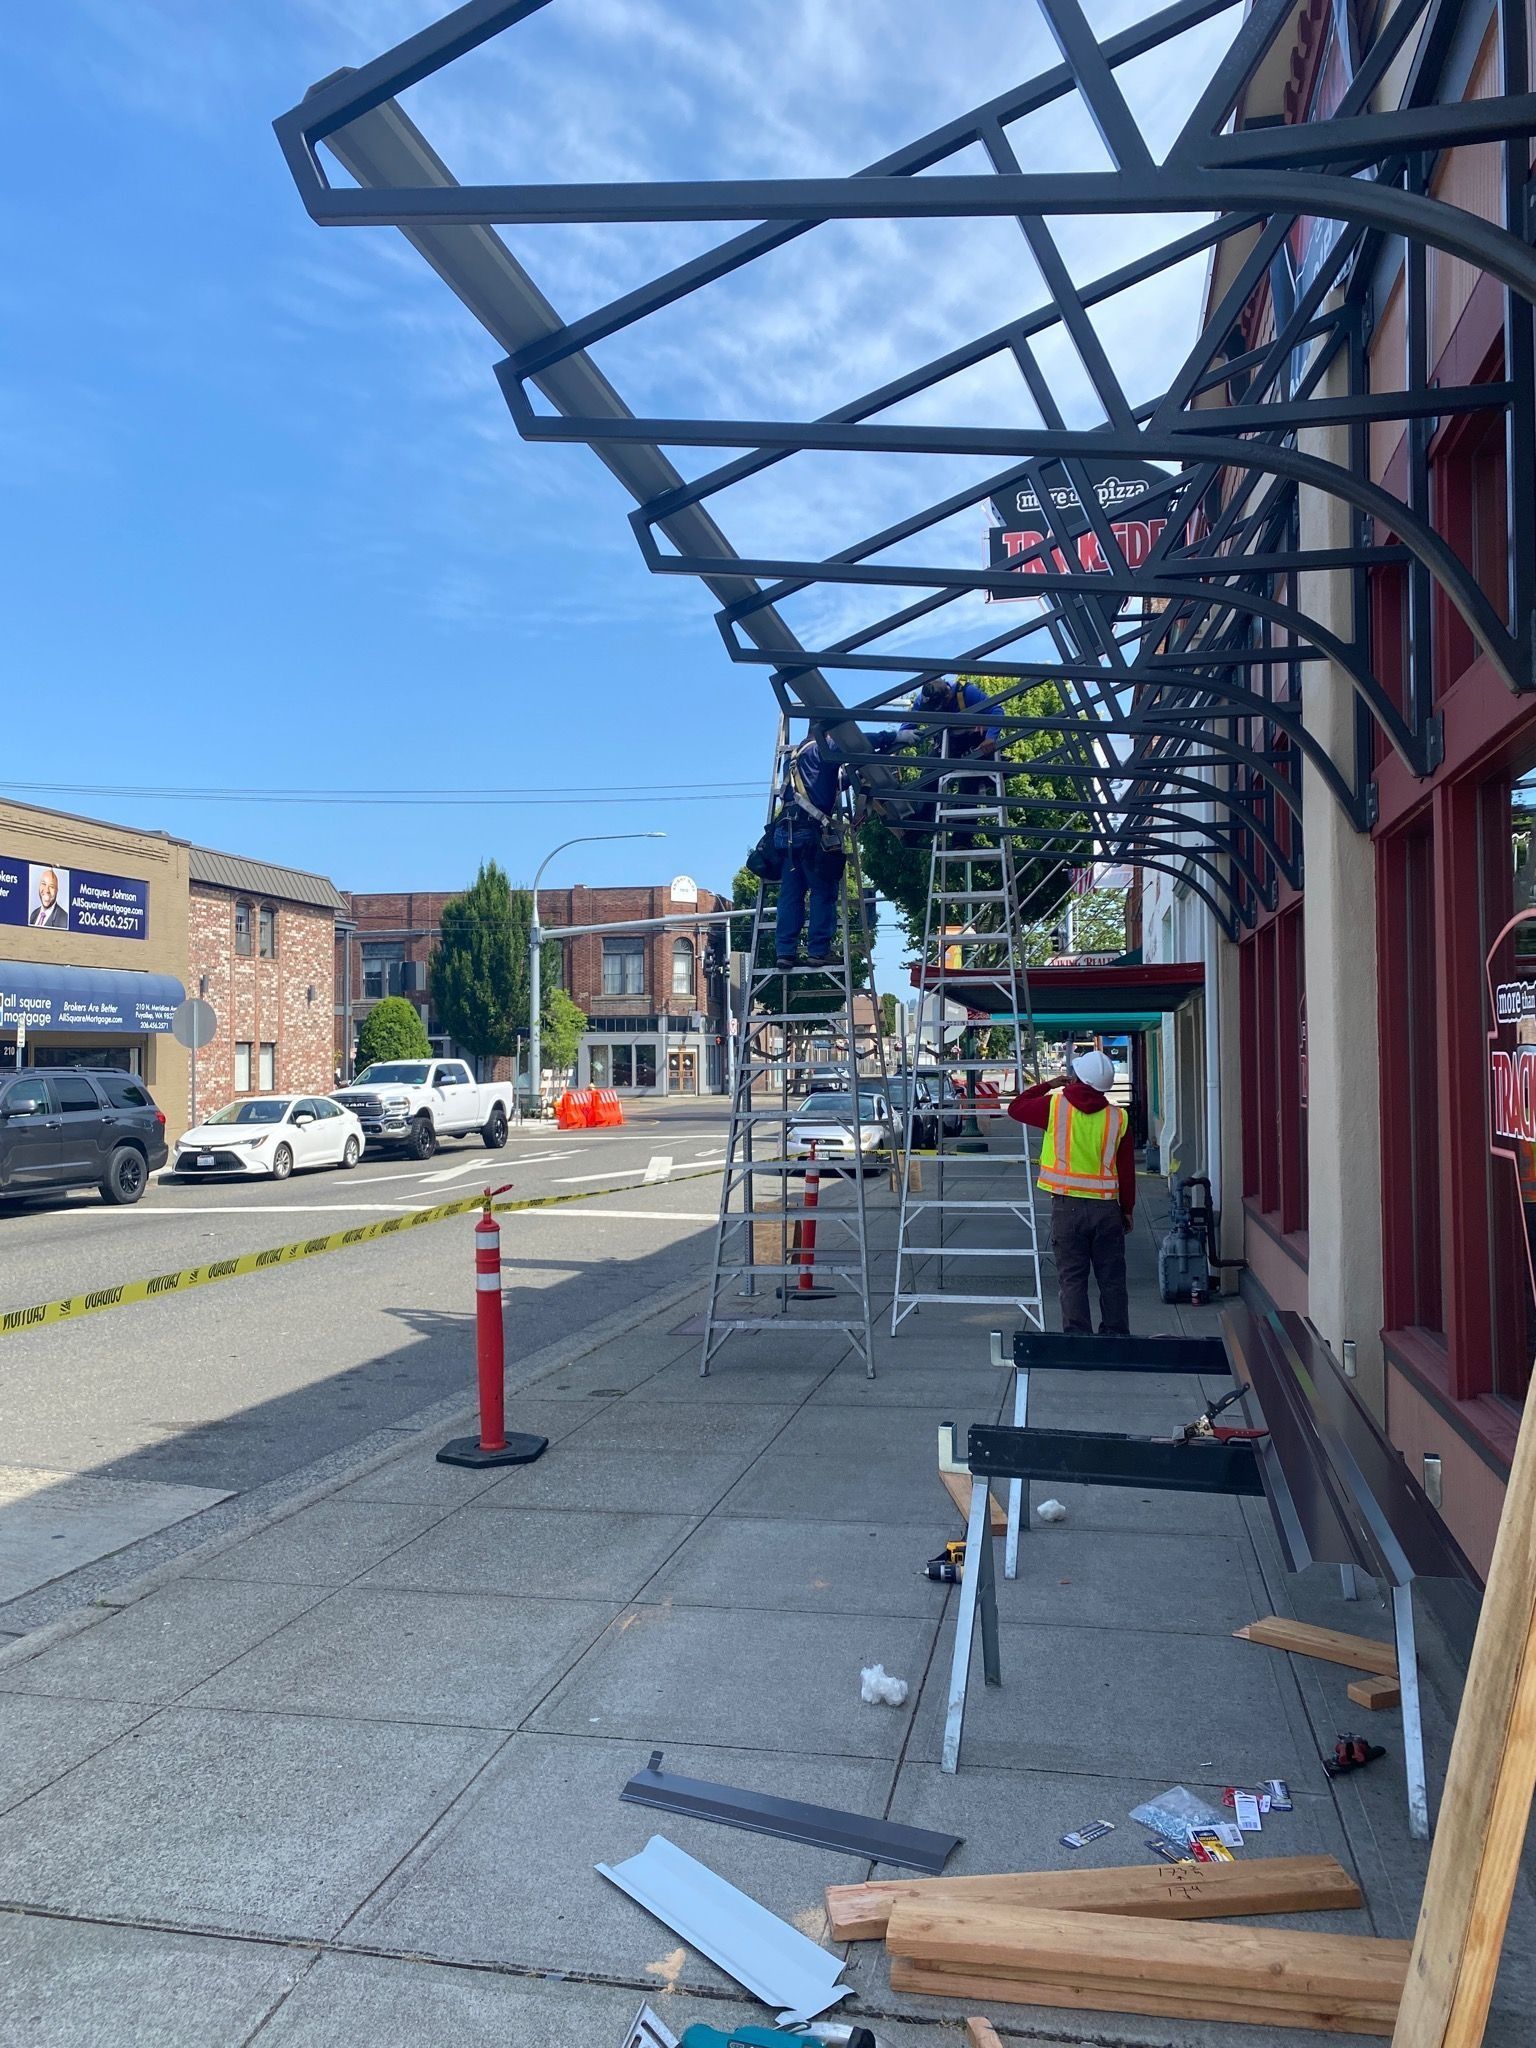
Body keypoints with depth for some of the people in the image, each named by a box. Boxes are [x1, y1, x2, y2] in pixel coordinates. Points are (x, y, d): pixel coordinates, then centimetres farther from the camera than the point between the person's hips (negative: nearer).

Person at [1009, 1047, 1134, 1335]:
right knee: (1112, 1281, 11)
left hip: (1067, 1206, -2)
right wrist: (1128, 1209, 14)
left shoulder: (1055, 1105, -5)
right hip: (1107, 1207, 2)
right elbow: (1127, 1169, 4)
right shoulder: (1118, 1117, 1)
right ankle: (1116, 1336, 17)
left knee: (1072, 1279, 4)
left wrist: (1047, 1085, 20)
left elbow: (1016, 1108, 11)